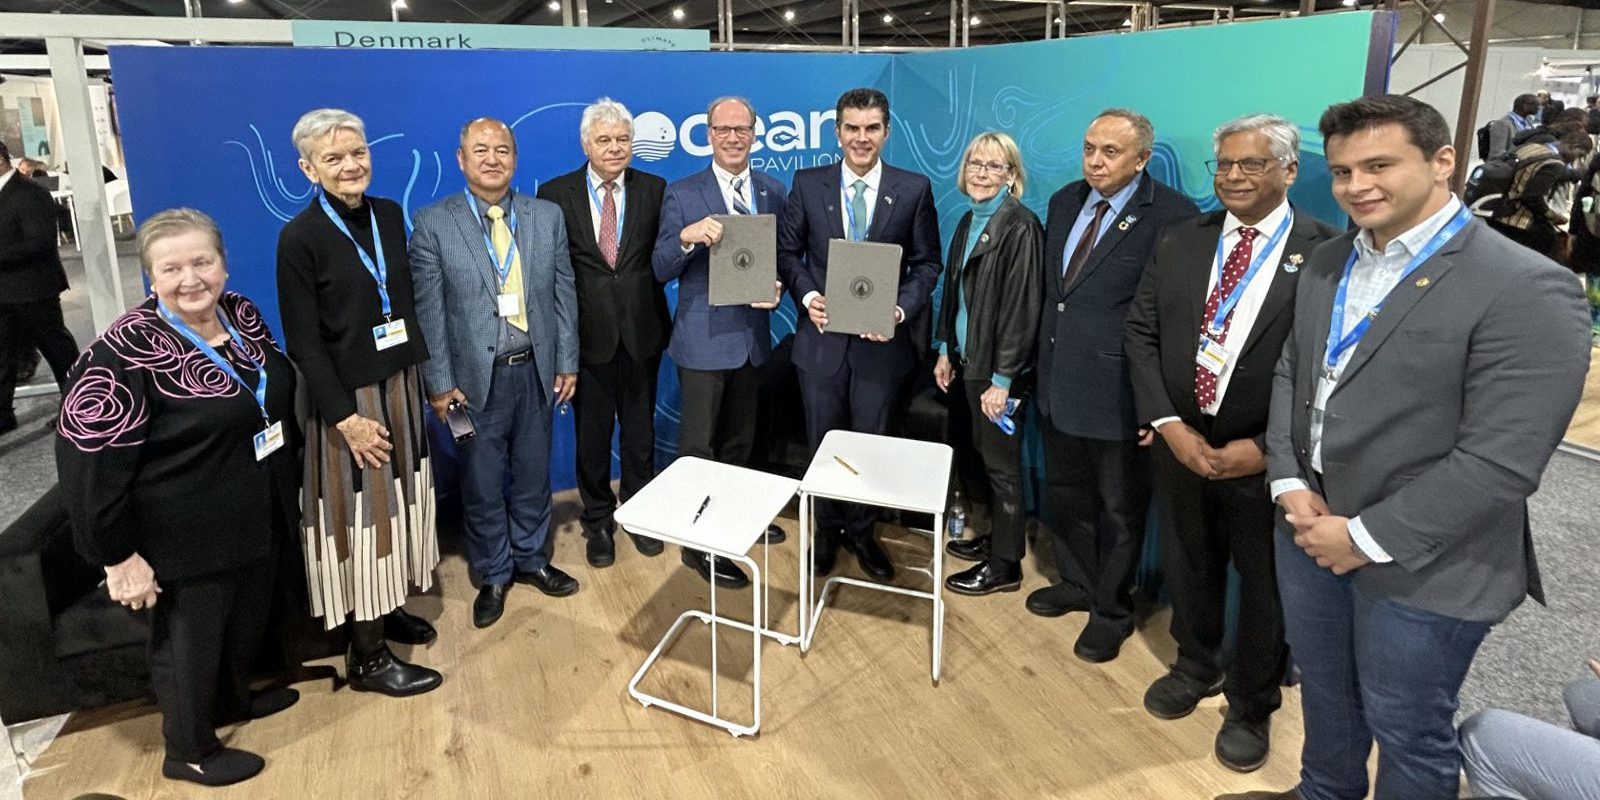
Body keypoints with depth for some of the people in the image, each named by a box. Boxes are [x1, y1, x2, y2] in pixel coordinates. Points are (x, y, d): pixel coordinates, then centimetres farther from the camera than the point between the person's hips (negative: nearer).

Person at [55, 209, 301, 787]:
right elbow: (89, 462, -21)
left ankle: (232, 700, 52)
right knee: (189, 640, 13)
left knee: (247, 621, 25)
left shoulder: (242, 314, -2)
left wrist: (286, 486, 19)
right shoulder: (127, 350, -24)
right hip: (183, 540, -7)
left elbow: (275, 396, 14)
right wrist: (117, 555, -18)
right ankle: (190, 752, 37)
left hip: (255, 518, 7)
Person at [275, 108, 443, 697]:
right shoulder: (300, 238, -14)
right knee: (359, 515, 1)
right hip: (346, 396, -6)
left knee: (396, 503, 16)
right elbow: (303, 340, -14)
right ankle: (367, 657, 13)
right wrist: (345, 416, -17)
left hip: (400, 384, 6)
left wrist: (424, 373, 10)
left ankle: (388, 609, 34)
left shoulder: (389, 214, 3)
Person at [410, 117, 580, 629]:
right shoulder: (433, 225, -6)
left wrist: (567, 362, 2)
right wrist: (440, 384, -9)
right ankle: (493, 576, 30)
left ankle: (531, 559, 37)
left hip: (535, 372, 3)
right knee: (481, 486, 11)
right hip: (474, 378, -2)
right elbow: (427, 312, -7)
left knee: (533, 476, 17)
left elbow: (564, 293, 4)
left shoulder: (547, 216, 3)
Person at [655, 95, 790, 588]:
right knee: (698, 445, 2)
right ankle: (699, 544, 13)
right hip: (704, 338, -4)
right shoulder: (682, 195, -6)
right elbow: (661, 270, -9)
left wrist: (777, 287, -12)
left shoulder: (774, 193, 5)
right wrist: (686, 236, -29)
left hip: (752, 335, 5)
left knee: (740, 439, 20)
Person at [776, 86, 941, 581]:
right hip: (822, 334, 1)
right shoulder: (807, 184, 0)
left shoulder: (914, 189, -2)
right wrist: (808, 296, -12)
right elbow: (787, 252, 5)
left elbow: (927, 263, 1)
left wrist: (901, 309, -14)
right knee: (823, 443, 13)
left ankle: (862, 532, 31)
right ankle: (827, 532, 32)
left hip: (881, 338, -1)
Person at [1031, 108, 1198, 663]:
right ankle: (1076, 582, 43)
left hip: (1118, 391, -7)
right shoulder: (1065, 202, 6)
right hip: (1058, 383, 7)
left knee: (1120, 507, 11)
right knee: (1065, 493, 21)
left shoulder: (1171, 216, -16)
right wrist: (1041, 360, 12)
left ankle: (1113, 611, 30)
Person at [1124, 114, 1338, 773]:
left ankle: (1252, 705, 37)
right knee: (1187, 568, 20)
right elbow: (1141, 335, 1)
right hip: (1181, 442, 4)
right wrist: (1168, 424, -10)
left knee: (1266, 585, 14)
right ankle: (1197, 666, 46)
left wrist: (1266, 447, -17)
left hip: (1269, 456, -3)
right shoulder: (1179, 242, 2)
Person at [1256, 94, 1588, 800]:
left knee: (1406, 732, 14)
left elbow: (1499, 461, -23)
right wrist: (1289, 484, -4)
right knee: (1323, 688, 25)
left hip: (1422, 567, -6)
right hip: (1308, 532, 7)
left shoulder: (1527, 289, -19)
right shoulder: (1326, 263, 6)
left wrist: (1368, 538, -19)